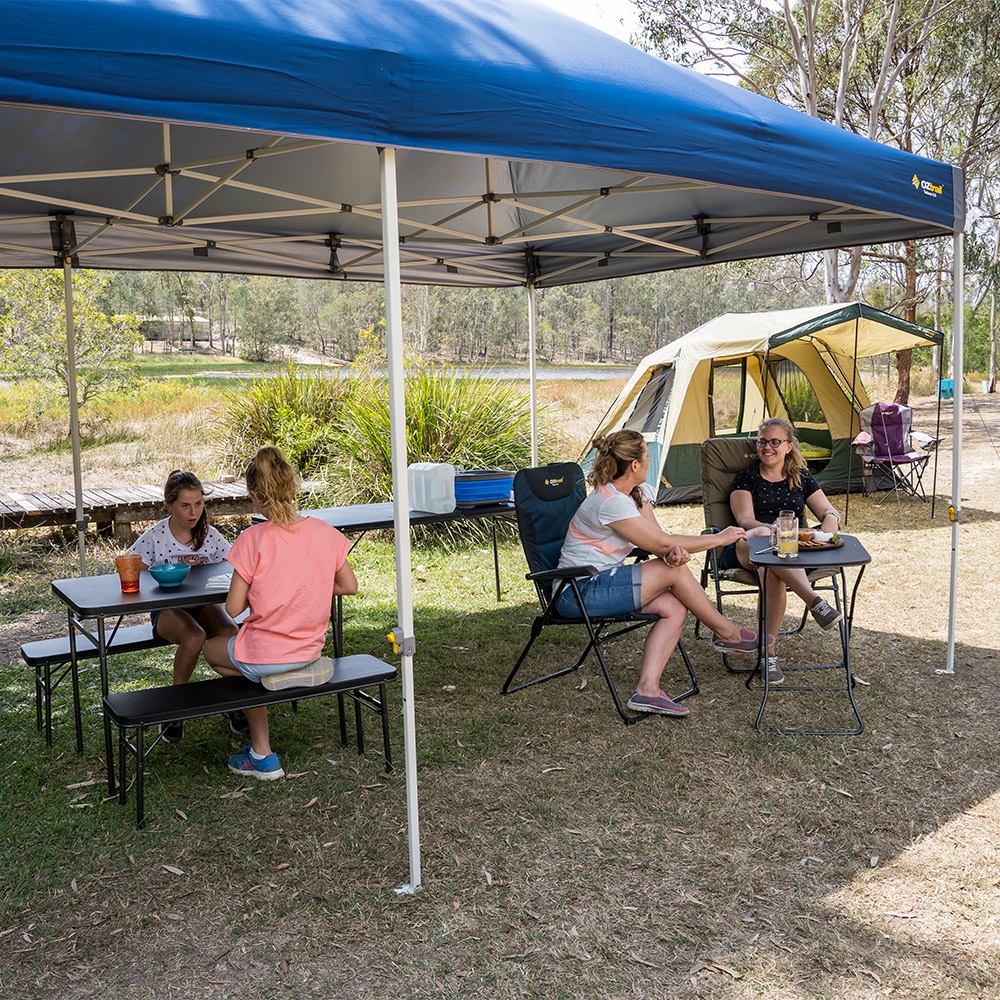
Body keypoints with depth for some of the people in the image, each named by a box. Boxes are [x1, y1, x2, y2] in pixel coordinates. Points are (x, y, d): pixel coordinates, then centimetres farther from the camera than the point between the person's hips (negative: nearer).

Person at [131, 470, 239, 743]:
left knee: (230, 632, -32)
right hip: (167, 608, -2)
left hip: (203, 603, 3)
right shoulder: (153, 538, -8)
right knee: (194, 637, -36)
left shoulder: (209, 535, 0)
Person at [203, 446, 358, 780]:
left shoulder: (253, 539, -17)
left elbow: (234, 608, -13)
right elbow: (350, 586, 4)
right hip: (310, 648, 6)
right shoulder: (324, 532, -6)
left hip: (264, 655, -6)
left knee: (212, 648, 27)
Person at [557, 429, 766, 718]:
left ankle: (647, 689, -16)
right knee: (674, 572, -16)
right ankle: (727, 633, 4)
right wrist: (719, 539, -8)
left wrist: (674, 551, -23)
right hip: (577, 593, -9)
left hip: (602, 583, 9)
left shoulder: (638, 493, 7)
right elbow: (662, 544, -19)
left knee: (674, 608, -11)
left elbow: (662, 542, 3)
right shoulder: (610, 503, -23)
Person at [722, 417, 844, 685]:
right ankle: (815, 602, -48)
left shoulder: (802, 478, 21)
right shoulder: (746, 477, 12)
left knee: (774, 574, -38)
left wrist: (829, 525, -9)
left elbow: (829, 512, 17)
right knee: (765, 536, -41)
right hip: (745, 550, -1)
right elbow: (745, 520, -3)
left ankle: (768, 651, -28)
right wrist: (775, 529, -24)